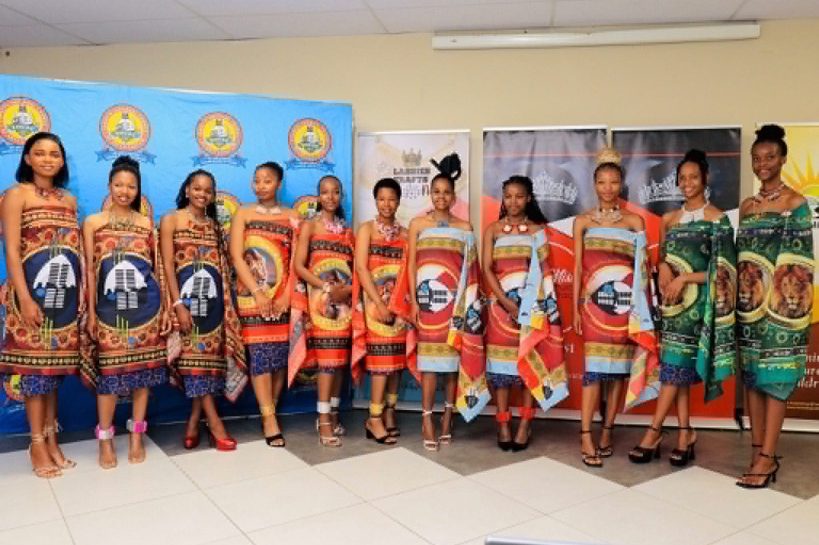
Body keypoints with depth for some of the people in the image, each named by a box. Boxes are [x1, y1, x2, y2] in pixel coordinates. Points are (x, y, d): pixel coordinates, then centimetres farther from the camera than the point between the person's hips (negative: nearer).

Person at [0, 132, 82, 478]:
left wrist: (83, 292, 7)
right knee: (35, 363, -1)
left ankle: (51, 439, 18)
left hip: (65, 293, 5)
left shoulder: (70, 200, 14)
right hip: (34, 291, -5)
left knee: (55, 363, 9)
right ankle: (37, 444, 9)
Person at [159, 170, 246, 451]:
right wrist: (178, 304, -15)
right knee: (193, 355, -7)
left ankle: (194, 423, 12)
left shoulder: (214, 225, 16)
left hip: (212, 298, 5)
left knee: (210, 355, 3)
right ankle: (214, 423, -4)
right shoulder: (171, 220, 2)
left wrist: (226, 303, 8)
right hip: (186, 296, -5)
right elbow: (168, 265, -7)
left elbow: (222, 267, 14)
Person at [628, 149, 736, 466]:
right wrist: (663, 268, -6)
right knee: (679, 368, 5)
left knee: (675, 365, -7)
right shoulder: (670, 219, 13)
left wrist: (684, 278, -16)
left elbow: (723, 270, -8)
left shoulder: (717, 219, -3)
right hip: (674, 300, 5)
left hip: (697, 301, -5)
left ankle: (654, 432, -1)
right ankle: (685, 434, 12)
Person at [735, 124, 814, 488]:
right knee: (752, 375, 8)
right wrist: (739, 296, 8)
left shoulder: (795, 203, -4)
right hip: (749, 302, 6)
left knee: (774, 377, -3)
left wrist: (792, 304, -15)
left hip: (780, 303, -6)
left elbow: (798, 260, -8)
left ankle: (766, 458, 1)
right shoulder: (747, 206, 13)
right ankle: (759, 450, 18)